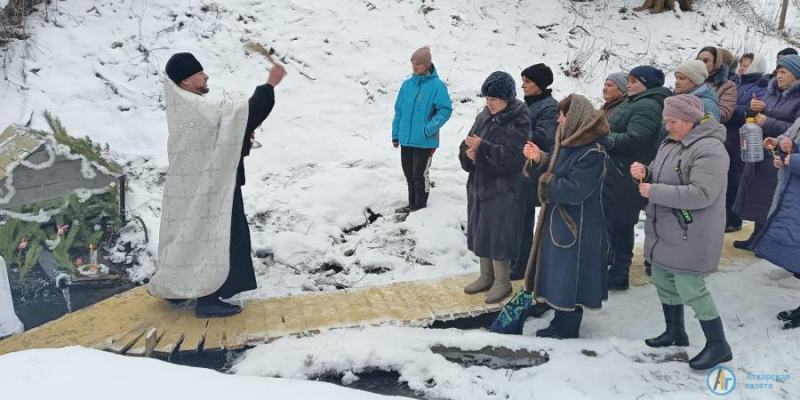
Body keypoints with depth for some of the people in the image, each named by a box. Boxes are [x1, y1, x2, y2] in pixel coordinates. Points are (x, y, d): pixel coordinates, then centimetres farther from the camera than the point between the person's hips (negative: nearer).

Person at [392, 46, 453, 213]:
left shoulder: (437, 85, -10)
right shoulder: (407, 84, 6)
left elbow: (445, 110, -11)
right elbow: (399, 110, 12)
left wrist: (429, 129, -17)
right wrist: (395, 134, 12)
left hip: (425, 141, -6)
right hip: (406, 139, 6)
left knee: (420, 175, 1)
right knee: (409, 174, 14)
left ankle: (421, 206, 17)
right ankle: (412, 204, 28)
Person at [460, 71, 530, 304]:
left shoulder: (519, 121, -14)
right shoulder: (484, 116, 6)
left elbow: (512, 157, -23)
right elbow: (468, 145, 9)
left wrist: (483, 147, -27)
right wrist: (468, 152, -14)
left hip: (504, 190, -7)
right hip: (479, 185, 7)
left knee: (498, 235, -1)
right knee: (480, 231, 15)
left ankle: (502, 282, 16)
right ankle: (486, 276, 31)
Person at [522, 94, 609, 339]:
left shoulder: (592, 152, -24)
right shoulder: (571, 140, 6)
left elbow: (575, 190, -28)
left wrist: (547, 184, -14)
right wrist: (540, 158, -1)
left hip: (576, 224, -10)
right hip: (560, 217, 10)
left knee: (569, 272, 2)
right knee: (558, 271, 19)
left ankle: (567, 328, 17)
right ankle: (561, 321, 33)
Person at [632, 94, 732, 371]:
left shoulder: (709, 149, -20)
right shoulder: (671, 144, 10)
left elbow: (702, 194, -29)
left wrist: (654, 192, -25)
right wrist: (645, 174, -4)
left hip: (689, 236, -9)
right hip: (664, 231, 9)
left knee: (690, 288, -4)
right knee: (663, 280, 17)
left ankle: (718, 345, 14)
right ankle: (675, 332, 37)